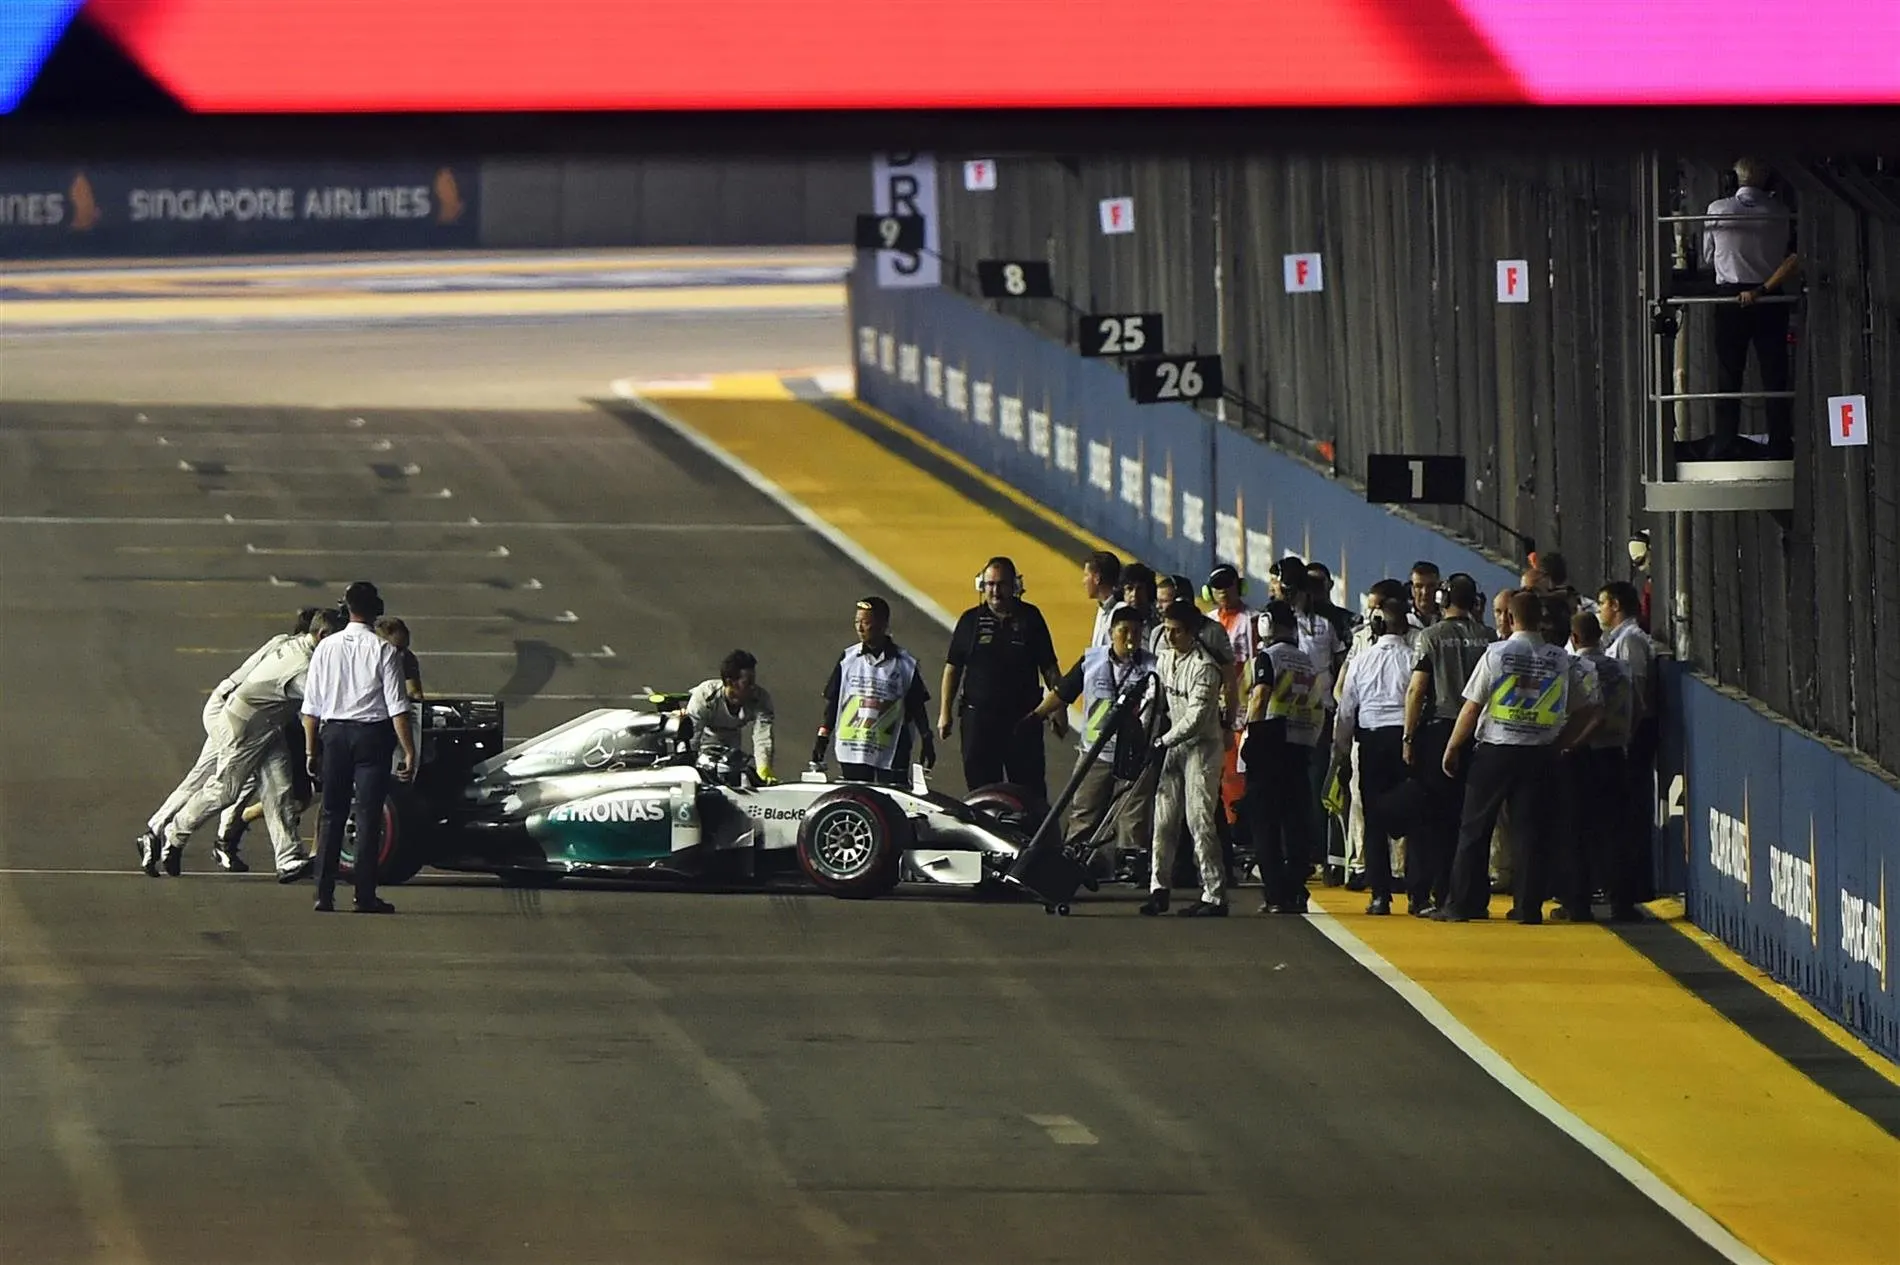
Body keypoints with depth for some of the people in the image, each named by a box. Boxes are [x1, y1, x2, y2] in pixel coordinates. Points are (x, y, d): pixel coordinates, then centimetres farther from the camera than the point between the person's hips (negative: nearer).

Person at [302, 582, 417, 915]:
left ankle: (324, 894, 7)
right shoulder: (383, 651, -8)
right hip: (372, 734, -3)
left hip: (333, 733, 3)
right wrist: (409, 751, -7)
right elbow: (397, 707, -11)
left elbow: (311, 706, 5)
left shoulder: (327, 647, 2)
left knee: (332, 815, 10)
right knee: (368, 816, 1)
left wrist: (311, 750, 12)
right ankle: (365, 896, -1)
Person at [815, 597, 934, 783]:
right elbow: (832, 702, 9)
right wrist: (823, 738, 7)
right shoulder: (848, 659, 4)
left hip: (891, 753, -2)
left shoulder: (905, 664, -2)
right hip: (852, 752, 2)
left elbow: (917, 706, 5)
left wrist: (926, 742, 5)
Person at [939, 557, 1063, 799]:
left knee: (1031, 788, -2)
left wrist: (1059, 711, 3)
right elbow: (952, 668, 8)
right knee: (981, 786, 2)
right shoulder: (971, 620, 5)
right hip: (978, 714, 1)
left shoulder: (1030, 618, 3)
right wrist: (944, 713, 3)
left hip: (1023, 716, -1)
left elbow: (1049, 668, 7)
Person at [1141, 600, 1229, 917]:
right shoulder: (1166, 659, 8)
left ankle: (1215, 896, -9)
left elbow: (1196, 715, -22)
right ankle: (1158, 888, 13)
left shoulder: (1204, 667, -17)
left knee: (1199, 819, -11)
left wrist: (1163, 743, -22)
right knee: (1164, 817, 7)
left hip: (1202, 746, -8)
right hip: (1173, 744, 8)